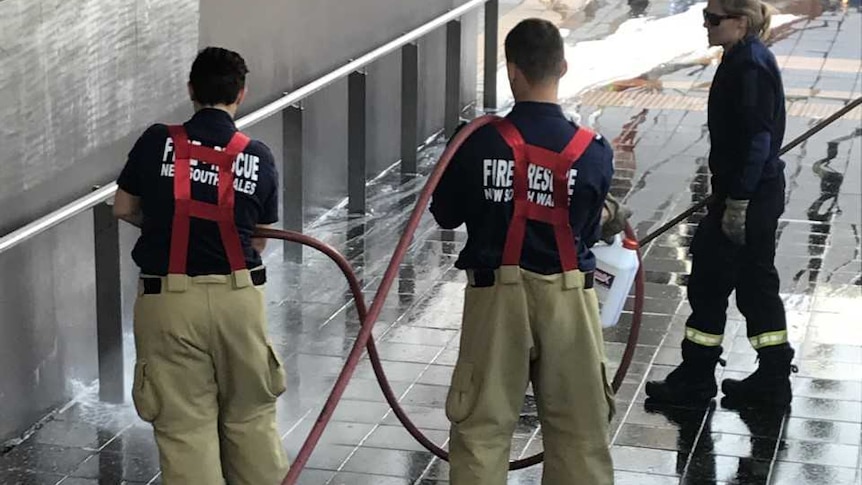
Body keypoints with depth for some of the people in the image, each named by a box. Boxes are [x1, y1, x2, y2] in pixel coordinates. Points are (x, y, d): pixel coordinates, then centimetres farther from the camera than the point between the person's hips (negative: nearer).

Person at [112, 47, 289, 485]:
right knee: (250, 415, 18)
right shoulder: (258, 158, -3)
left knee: (184, 424, 5)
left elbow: (124, 208, 7)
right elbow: (258, 239, 4)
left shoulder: (156, 142, -5)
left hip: (169, 299, -1)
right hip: (238, 296, 1)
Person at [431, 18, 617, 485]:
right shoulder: (593, 152, -10)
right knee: (578, 426, 11)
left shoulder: (479, 143, -11)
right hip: (567, 296, 0)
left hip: (496, 294, 0)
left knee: (482, 423, 10)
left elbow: (445, 215, 1)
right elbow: (587, 231, -1)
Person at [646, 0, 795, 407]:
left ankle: (695, 379, 11)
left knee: (709, 279, 0)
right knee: (756, 283, 15)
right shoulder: (743, 60, 11)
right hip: (761, 192, 10)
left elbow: (757, 139, -23)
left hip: (748, 194, -10)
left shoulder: (750, 67, -20)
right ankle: (772, 380, 21)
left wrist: (736, 202, -21)